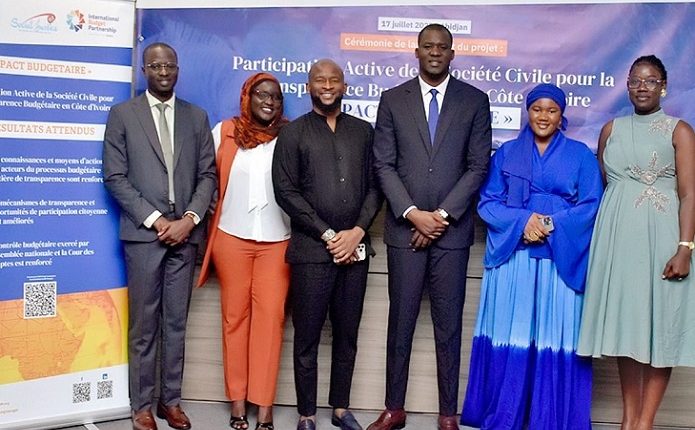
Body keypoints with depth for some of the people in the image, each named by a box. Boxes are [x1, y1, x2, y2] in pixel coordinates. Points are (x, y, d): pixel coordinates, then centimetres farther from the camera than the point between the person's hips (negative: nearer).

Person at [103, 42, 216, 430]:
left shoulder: (197, 117, 11)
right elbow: (115, 177, -2)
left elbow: (208, 174, 7)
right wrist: (155, 220, -10)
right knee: (144, 325, 4)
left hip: (185, 233, 2)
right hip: (144, 233, -2)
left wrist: (190, 218, -8)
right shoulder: (122, 114, 4)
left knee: (176, 323, 9)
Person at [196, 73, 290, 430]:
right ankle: (237, 399, 17)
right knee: (235, 315, 7)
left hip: (277, 240, -1)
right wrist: (210, 215, 6)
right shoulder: (225, 131, 3)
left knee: (270, 316, -1)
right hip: (232, 237, 1)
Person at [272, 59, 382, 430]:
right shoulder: (293, 133, 4)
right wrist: (328, 235, -9)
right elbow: (286, 191, -4)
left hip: (355, 248, 3)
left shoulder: (363, 131, 12)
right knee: (308, 337, 4)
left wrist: (356, 232, -6)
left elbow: (374, 187, 9)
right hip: (311, 249, -3)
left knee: (347, 335, 10)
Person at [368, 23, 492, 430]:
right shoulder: (393, 100, 7)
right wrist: (412, 213, -10)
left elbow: (478, 166, 0)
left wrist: (442, 215, -9)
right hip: (404, 228, 1)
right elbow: (384, 165, 2)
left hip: (452, 230, 0)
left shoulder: (475, 101, 5)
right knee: (401, 322, 8)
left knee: (449, 325, 6)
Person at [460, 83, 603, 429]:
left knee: (555, 337, -2)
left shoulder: (580, 155, 9)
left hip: (562, 259, 0)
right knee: (509, 336, 0)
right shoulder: (506, 153, 12)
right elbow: (487, 202, 5)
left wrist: (552, 225, -14)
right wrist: (522, 221, -12)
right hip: (512, 258, 1)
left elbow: (591, 206, 1)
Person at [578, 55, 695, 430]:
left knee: (659, 324, -1)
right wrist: (596, 238, 7)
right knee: (624, 320, 7)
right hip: (617, 235, 3)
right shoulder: (611, 129, 12)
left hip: (660, 236, -3)